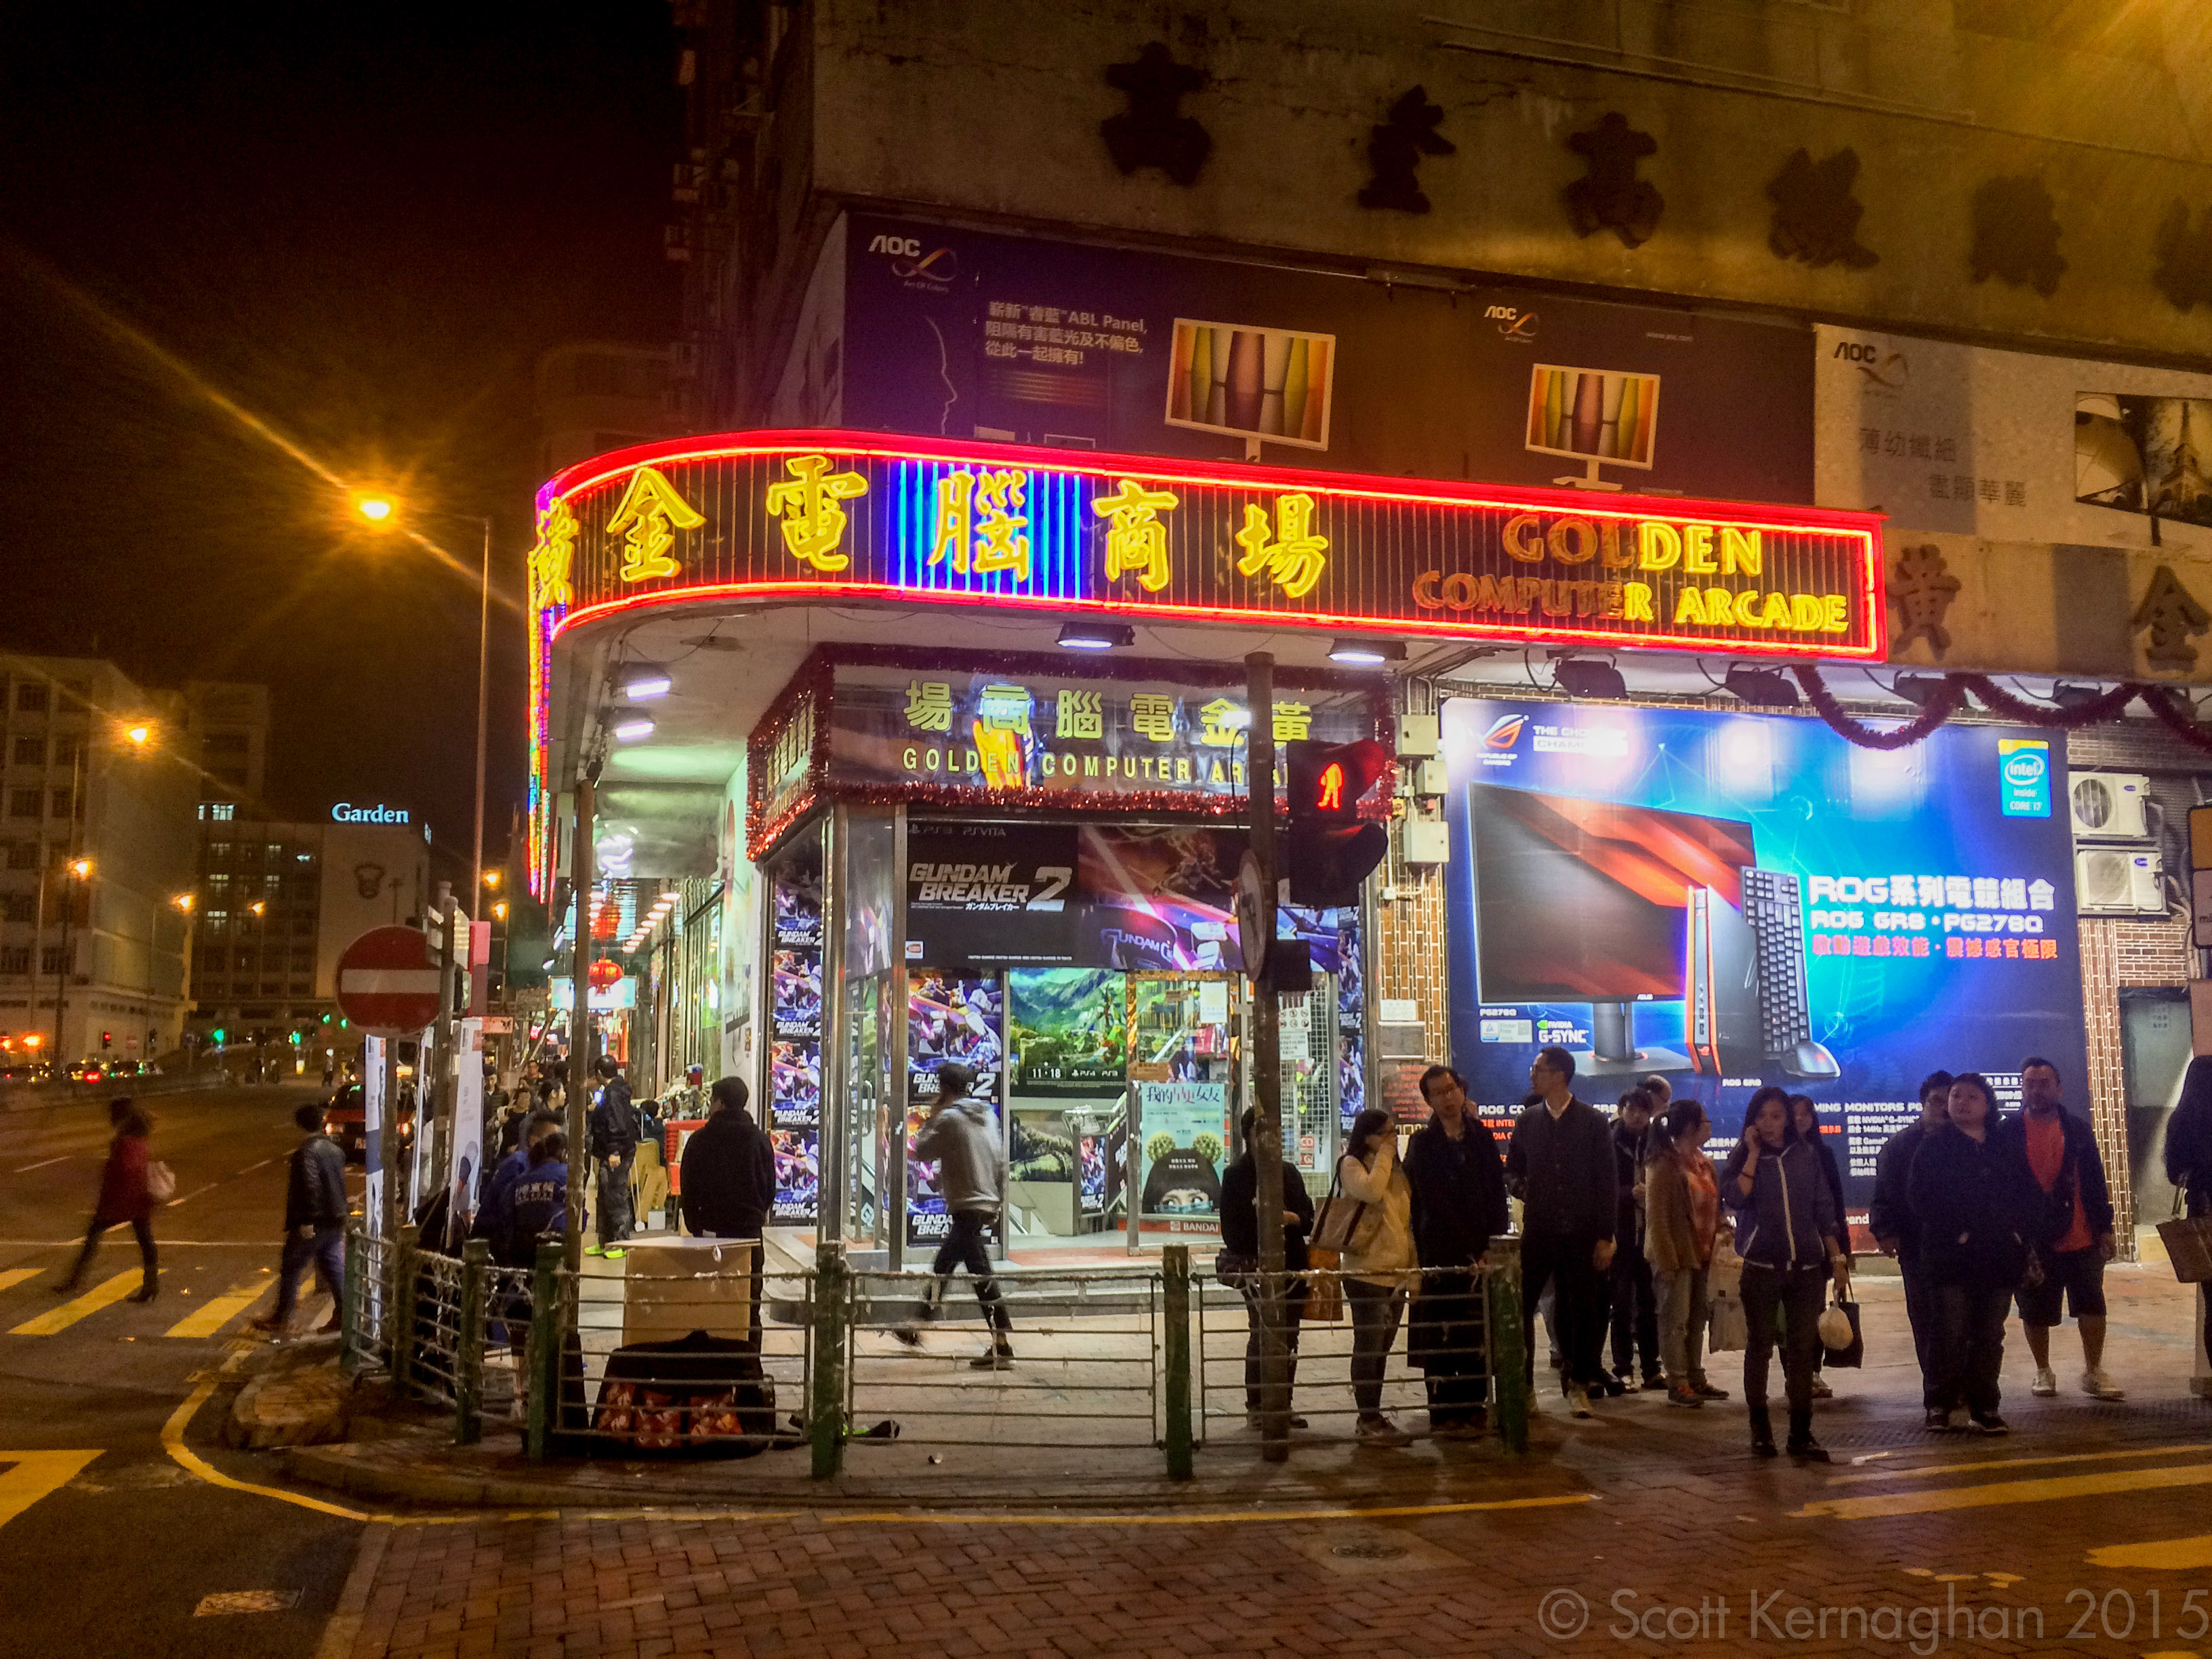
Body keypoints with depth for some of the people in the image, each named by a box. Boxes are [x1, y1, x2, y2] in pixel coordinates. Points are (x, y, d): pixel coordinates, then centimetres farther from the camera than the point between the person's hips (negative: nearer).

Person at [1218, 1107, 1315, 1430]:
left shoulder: (1289, 1173, 16)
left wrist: (1293, 1218, -9)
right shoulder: (1236, 1176, 2)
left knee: (1289, 1337, 6)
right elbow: (1232, 1227, -2)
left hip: (1292, 1265, 5)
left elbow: (1308, 1218, 14)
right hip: (1256, 1266, -5)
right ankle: (1255, 1406, -1)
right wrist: (1248, 1268, -12)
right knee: (1261, 1333, -10)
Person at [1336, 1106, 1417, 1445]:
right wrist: (1385, 1156, -13)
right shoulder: (1352, 1165, -5)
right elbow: (1371, 1191, -27)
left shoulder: (1396, 1170, 18)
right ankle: (1369, 1423, -4)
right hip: (1366, 1272, -8)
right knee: (1369, 1346, -7)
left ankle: (1373, 1417, 19)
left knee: (1381, 1348, 12)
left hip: (1396, 1273, 8)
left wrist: (1413, 1265, 15)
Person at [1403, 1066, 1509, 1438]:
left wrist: (1492, 1246, -2)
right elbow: (1425, 1201, -3)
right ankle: (1444, 1413, 3)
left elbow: (1497, 1195, 8)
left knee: (1478, 1337, 3)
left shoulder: (1483, 1138, 11)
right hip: (1439, 1250, -3)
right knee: (1441, 1336, -2)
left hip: (1480, 1252, 3)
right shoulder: (1422, 1143, 3)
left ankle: (1472, 1408, 13)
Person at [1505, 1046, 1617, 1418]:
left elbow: (1607, 1181, 0)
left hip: (1581, 1233, -2)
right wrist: (1522, 1188, -6)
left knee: (1582, 1311, 4)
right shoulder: (1528, 1121, 9)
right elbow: (1511, 1170, 18)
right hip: (1537, 1231, 2)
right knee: (1519, 1307, -2)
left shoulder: (1593, 1122, 0)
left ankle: (1577, 1384, 18)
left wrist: (1605, 1236, -5)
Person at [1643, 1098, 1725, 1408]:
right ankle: (1677, 1385, 2)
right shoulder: (1665, 1164, -13)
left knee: (1697, 1320, 13)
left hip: (1701, 1253, 8)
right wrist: (1666, 1260, -19)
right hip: (1677, 1254, -8)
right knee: (1676, 1320, -3)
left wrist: (1721, 1228, 3)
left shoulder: (1704, 1163, 13)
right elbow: (1656, 1216, -15)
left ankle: (1695, 1379, 22)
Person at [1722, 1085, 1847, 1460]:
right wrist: (1754, 1153, -14)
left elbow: (1824, 1211, 12)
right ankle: (1760, 1428, 15)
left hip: (1807, 1268, 2)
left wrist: (1837, 1257, 7)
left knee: (1802, 1349, 2)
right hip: (1761, 1268, -2)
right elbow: (1735, 1198, -18)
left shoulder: (1806, 1157, 8)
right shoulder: (1743, 1158, 1)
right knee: (1760, 1347, 5)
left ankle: (1801, 1432, 8)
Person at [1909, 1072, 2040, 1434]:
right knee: (1952, 1333, -4)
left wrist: (2019, 1230, -3)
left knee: (1990, 1334, 7)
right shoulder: (1935, 1145, 3)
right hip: (1952, 1255, -4)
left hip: (1999, 1255, 4)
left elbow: (2029, 1195, 13)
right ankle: (1942, 1404, 6)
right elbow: (1922, 1197, -7)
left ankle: (1984, 1405, 15)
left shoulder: (2004, 1146, 14)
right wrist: (1954, 1230, -15)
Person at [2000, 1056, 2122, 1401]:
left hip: (2080, 1238, 1)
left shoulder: (2078, 1131, 7)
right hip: (2030, 1240, -1)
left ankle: (2094, 1372, 12)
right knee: (2035, 1311, 7)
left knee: (2092, 1305, -1)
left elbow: (2095, 1182, 7)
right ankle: (2043, 1373, 22)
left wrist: (2104, 1228, 2)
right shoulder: (2007, 1133, 1)